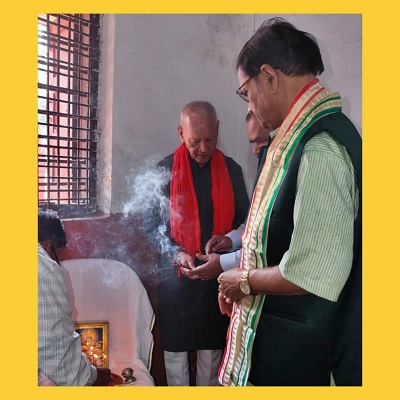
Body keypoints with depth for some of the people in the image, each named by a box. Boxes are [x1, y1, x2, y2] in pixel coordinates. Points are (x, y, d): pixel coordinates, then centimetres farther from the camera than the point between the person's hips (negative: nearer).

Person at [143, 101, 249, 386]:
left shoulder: (231, 170, 0)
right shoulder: (165, 170, -4)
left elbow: (244, 219, 6)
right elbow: (151, 223, -3)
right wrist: (177, 253, -17)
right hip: (176, 273, -1)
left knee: (213, 344, 15)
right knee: (176, 344, 10)